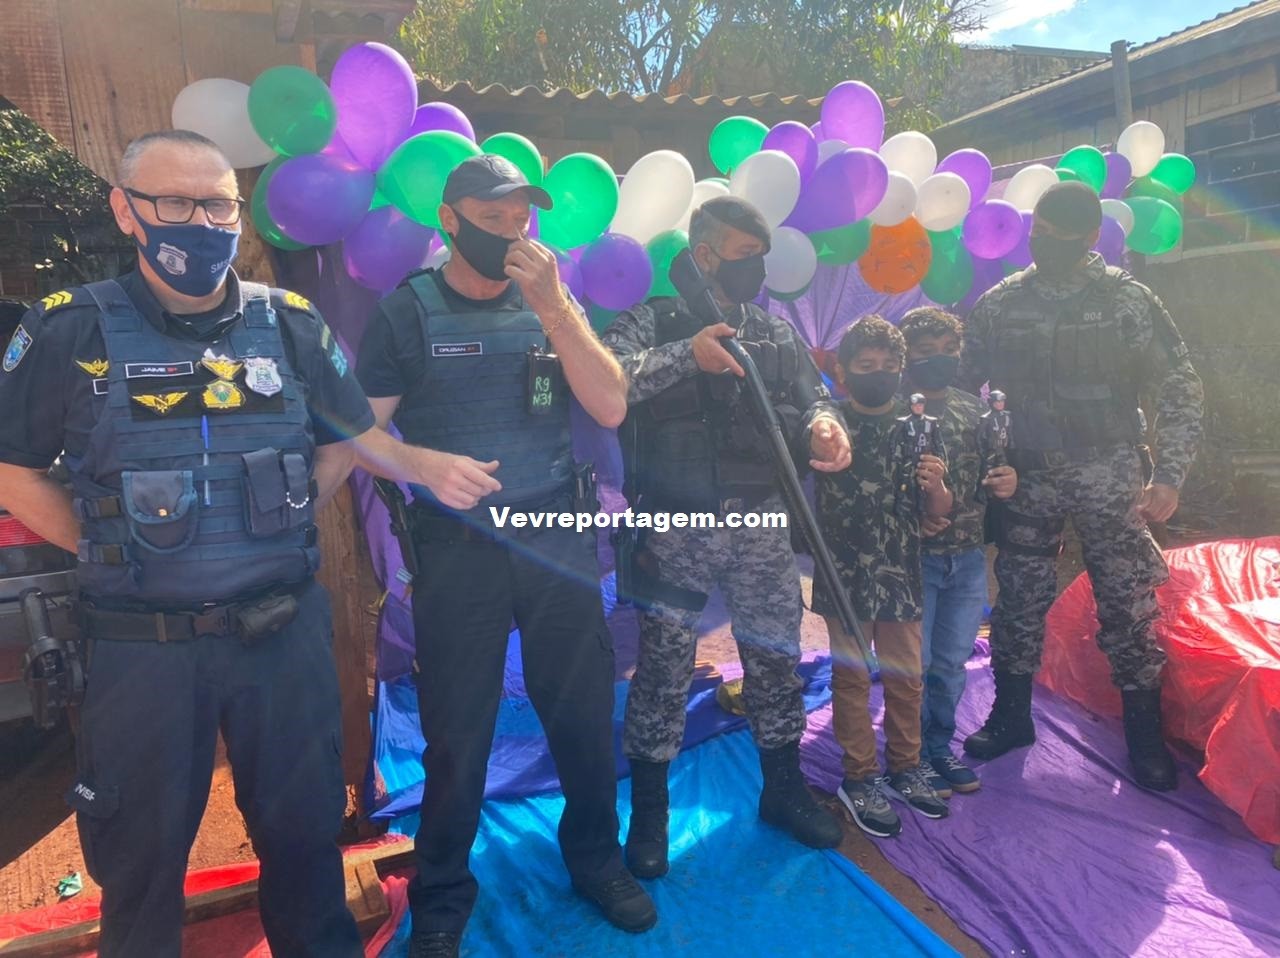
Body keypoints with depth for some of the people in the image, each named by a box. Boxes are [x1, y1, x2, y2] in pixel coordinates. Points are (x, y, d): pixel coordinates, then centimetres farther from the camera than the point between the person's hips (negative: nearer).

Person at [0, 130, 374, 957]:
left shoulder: (291, 323, 1)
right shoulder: (71, 329, -6)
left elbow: (346, 437, 13)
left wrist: (285, 521, 4)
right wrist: (101, 547, -5)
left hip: (285, 629, 2)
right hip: (144, 644, -2)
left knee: (304, 826, 19)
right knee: (141, 854, 17)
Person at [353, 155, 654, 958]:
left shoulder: (552, 304, 7)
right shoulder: (409, 312, 0)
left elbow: (611, 409, -4)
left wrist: (555, 306, -13)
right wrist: (427, 465, -22)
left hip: (559, 537, 3)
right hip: (459, 547, -2)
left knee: (584, 710, 11)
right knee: (457, 730, 7)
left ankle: (596, 856, 35)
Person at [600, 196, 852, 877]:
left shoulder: (775, 331, 11)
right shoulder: (649, 323, -2)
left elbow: (811, 400, 10)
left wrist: (822, 427, -13)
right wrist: (688, 354, -28)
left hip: (761, 522, 4)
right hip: (675, 525, -4)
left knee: (775, 657, 12)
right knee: (663, 667, 2)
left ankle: (783, 789, 33)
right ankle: (648, 813, 19)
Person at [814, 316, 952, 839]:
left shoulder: (914, 429, 5)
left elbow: (938, 511, 6)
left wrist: (936, 486, -13)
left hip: (902, 576, 4)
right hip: (846, 578, -3)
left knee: (906, 677, 14)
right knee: (852, 678, 6)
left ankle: (905, 767, 31)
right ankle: (859, 778, 19)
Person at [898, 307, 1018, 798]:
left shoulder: (974, 410, 8)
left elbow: (989, 475, 18)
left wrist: (1005, 481, -4)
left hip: (969, 557, 5)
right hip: (914, 556, -5)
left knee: (952, 662, 15)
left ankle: (939, 748, 31)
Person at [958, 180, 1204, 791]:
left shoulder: (1128, 300, -4)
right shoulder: (998, 305, 3)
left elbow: (1181, 390, -2)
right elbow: (959, 387, 7)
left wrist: (1169, 475, -8)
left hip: (1110, 476, -2)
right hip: (1028, 477, 2)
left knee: (1127, 603, 2)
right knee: (1019, 599, 8)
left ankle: (1145, 736, 19)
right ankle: (1011, 716, 25)